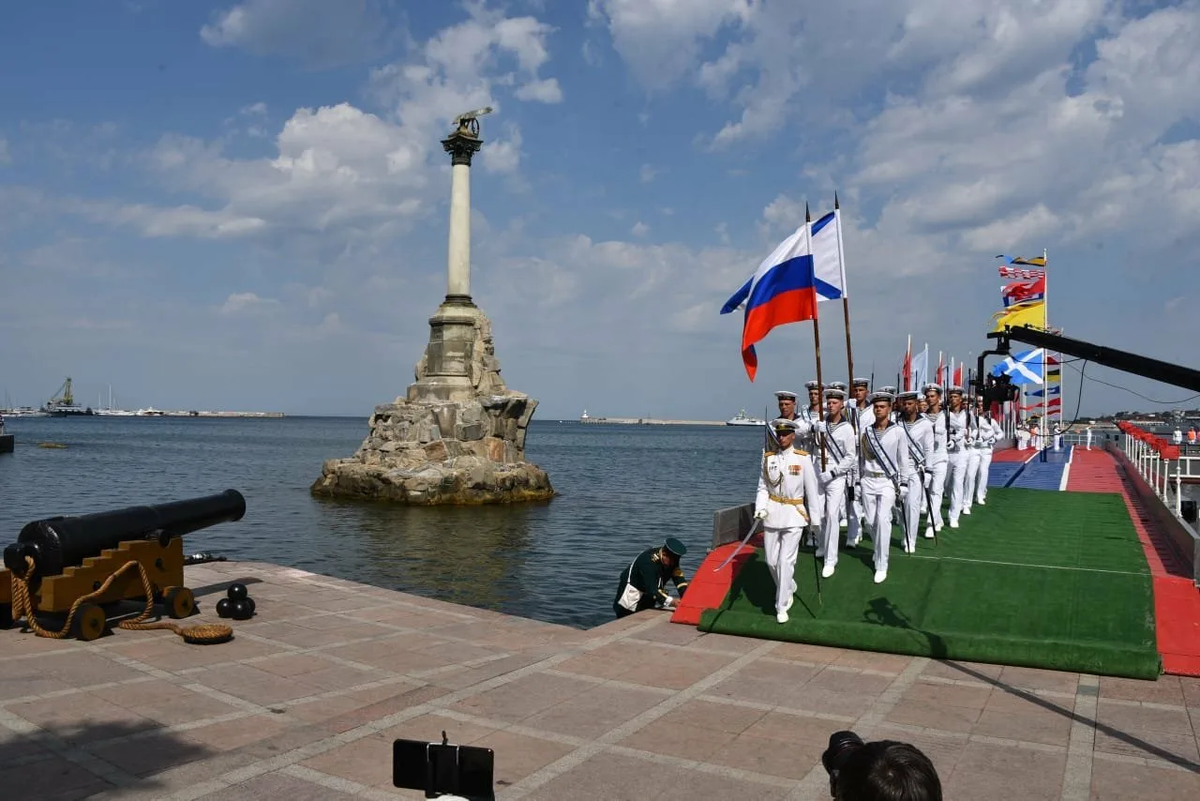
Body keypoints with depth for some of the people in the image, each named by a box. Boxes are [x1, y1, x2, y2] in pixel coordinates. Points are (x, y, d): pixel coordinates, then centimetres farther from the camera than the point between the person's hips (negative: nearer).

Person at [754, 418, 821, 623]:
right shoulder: (768, 457, 1)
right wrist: (760, 507, -11)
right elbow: (763, 487, 5)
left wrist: (815, 517, -1)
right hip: (772, 513, 3)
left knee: (785, 561, -7)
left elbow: (811, 489, -3)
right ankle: (789, 587, 38)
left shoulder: (803, 458, -7)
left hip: (794, 515, -3)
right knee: (771, 561, 9)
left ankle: (782, 606, 5)